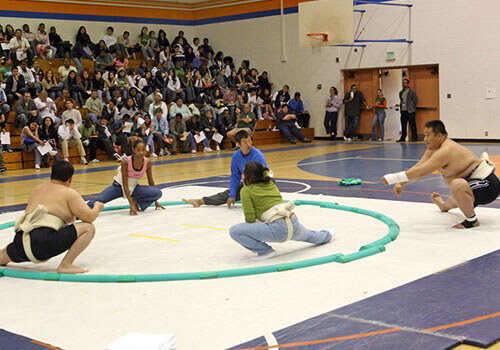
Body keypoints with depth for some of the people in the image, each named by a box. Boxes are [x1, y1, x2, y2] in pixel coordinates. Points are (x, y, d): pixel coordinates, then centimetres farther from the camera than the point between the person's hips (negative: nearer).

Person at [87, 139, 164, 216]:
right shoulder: (126, 161, -27)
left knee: (158, 192, -22)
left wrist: (156, 202, 6)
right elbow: (125, 184, -25)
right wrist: (131, 204, -31)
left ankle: (136, 202, -3)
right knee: (94, 202, -24)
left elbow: (151, 181, -1)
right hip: (119, 186, -3)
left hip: (133, 188, 3)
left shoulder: (147, 163, -17)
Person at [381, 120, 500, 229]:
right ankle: (445, 206, 71)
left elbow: (420, 172, -29)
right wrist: (399, 183, -9)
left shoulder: (445, 151, -26)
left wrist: (392, 178, -25)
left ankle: (472, 220, -19)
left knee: (457, 185, -39)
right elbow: (416, 168, 5)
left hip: (489, 185, -11)